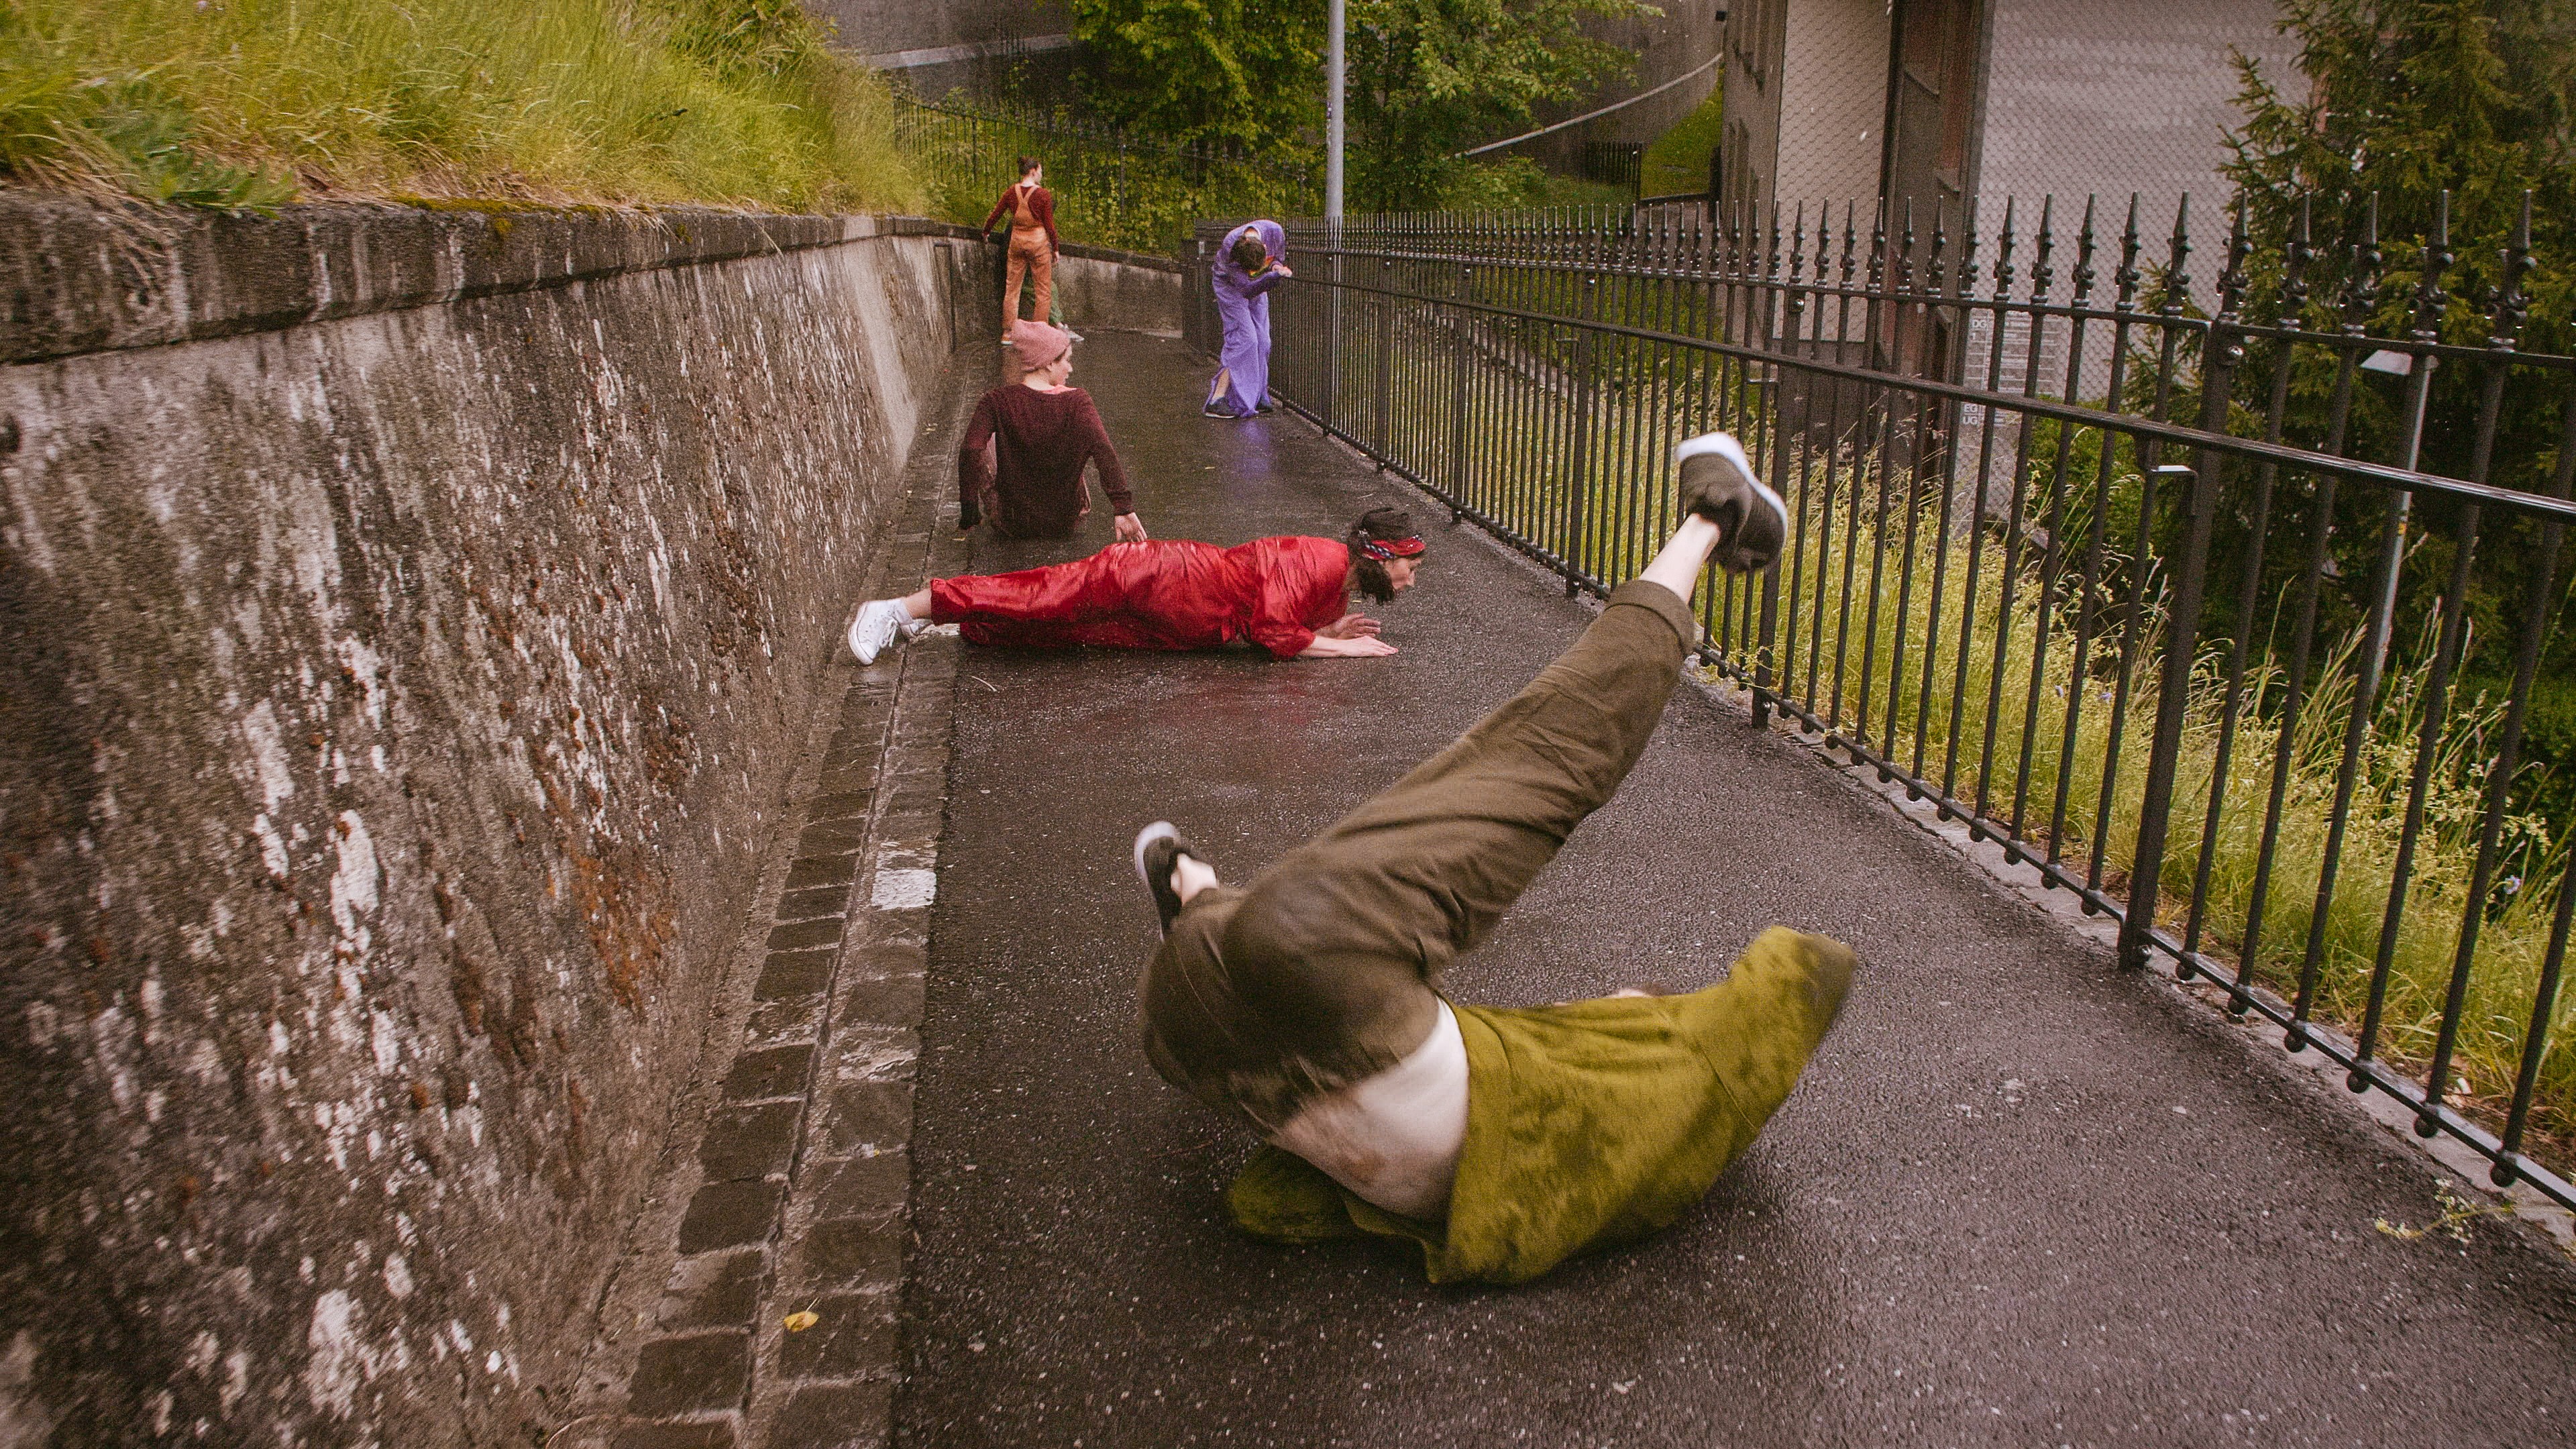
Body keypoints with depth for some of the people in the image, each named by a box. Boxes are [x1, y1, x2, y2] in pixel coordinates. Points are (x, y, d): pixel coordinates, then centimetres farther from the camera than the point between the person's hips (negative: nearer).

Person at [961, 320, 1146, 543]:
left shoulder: (997, 401, -14)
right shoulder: (1076, 401, -15)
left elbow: (970, 450, -25)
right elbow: (1104, 451, -28)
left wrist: (969, 512, -16)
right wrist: (1123, 509, -28)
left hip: (1013, 526, -1)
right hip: (1065, 522, 1)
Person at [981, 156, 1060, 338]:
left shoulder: (1012, 191, 0)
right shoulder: (1043, 194, -12)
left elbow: (995, 214, 8)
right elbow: (1049, 225, -9)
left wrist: (986, 231, 26)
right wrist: (1056, 248, 4)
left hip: (1017, 240, 4)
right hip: (1038, 241, -4)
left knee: (1011, 287, 10)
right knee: (1043, 289, 4)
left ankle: (1007, 332, 10)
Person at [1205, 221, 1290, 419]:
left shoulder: (1274, 232, -24)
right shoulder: (1229, 248, -37)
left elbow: (1279, 256, -1)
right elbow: (1247, 289, -37)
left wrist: (1277, 265, -24)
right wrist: (1277, 276, -49)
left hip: (1256, 286, 6)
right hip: (1230, 285, -6)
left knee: (1262, 340, 0)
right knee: (1243, 337, -18)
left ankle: (1255, 398, 8)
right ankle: (1217, 400, -18)